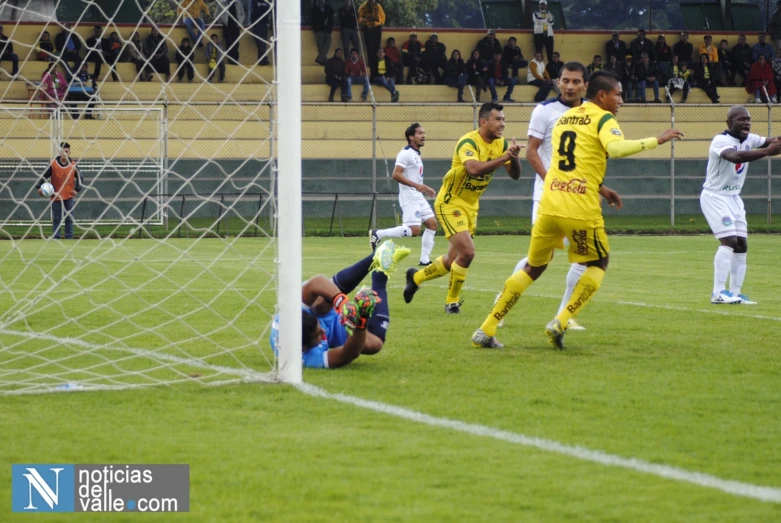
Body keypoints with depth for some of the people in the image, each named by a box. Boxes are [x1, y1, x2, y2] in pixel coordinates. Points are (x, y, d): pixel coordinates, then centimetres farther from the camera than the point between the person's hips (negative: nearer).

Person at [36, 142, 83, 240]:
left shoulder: (73, 165, 2)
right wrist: (38, 187, -17)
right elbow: (44, 176, -4)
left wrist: (77, 190, -3)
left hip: (69, 196, 2)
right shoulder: (53, 164, -4)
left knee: (69, 219, 4)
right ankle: (55, 238, 4)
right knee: (56, 219, 1)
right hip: (56, 196, -2)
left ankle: (69, 238, 9)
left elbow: (80, 178, 9)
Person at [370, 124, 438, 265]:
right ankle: (378, 234, -8)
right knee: (414, 229, -17)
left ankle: (425, 259, 6)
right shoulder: (406, 153, -13)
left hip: (419, 197, 10)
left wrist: (425, 189, 20)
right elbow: (396, 175, -23)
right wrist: (416, 185, -28)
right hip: (409, 198, -10)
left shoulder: (416, 154, 18)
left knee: (432, 223, 4)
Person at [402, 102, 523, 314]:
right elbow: (474, 169, -42)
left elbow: (515, 175, -2)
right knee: (467, 252, -19)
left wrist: (514, 157, -22)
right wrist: (504, 157, -40)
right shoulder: (468, 142, -24)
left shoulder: (501, 144, -1)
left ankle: (415, 277, 38)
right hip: (450, 203, -8)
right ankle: (452, 301, 1)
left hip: (471, 206, 8)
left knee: (453, 260, 13)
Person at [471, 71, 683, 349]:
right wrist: (656, 140, -16)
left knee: (533, 268, 18)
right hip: (581, 209, -6)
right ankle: (560, 322, 2)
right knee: (599, 264, 17)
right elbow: (616, 148, -21)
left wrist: (600, 189, 31)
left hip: (549, 205, 6)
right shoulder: (602, 118, -1)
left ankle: (486, 330, 11)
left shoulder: (564, 117, 21)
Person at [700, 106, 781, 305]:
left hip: (734, 198, 9)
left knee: (741, 244, 7)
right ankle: (718, 293, -17)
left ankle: (735, 293, 14)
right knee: (729, 241, -18)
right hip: (714, 197, -9)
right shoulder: (721, 141, -23)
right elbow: (735, 156, -43)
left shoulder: (749, 139, 3)